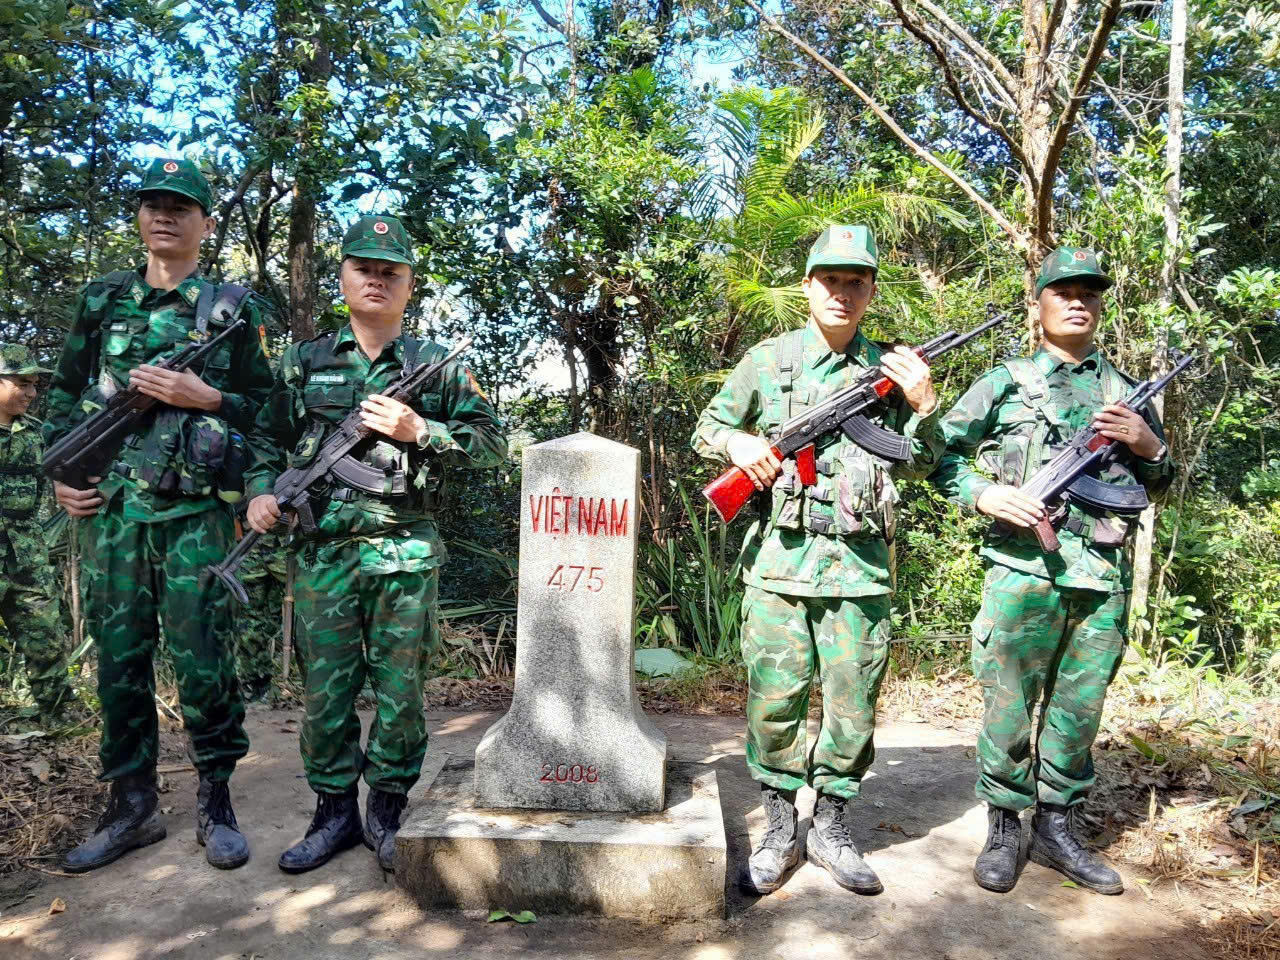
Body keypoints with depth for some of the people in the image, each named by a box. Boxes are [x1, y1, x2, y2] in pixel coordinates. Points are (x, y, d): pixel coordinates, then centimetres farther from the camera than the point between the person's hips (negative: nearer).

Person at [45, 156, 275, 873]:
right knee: (119, 658, 8)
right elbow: (66, 395, 17)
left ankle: (216, 802, 13)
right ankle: (132, 807, 21)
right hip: (110, 508, 4)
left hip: (195, 511, -3)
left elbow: (267, 405, 4)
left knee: (203, 659, -2)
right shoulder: (102, 300, 14)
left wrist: (201, 396, -12)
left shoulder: (232, 309, 5)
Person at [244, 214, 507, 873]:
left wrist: (419, 430, -11)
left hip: (407, 554, -1)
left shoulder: (438, 365, 6)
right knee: (325, 689, 8)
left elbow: (492, 444, 2)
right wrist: (262, 492, 0)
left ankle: (387, 812, 24)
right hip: (323, 553, 2)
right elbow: (268, 439, 19)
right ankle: (334, 813, 26)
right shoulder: (304, 363, 11)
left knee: (401, 691, 7)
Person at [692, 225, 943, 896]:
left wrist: (923, 405, -3)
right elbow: (706, 429, 15)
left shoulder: (889, 367, 11)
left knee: (852, 704, 7)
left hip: (860, 564, 2)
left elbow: (918, 467, 13)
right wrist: (738, 441, -6)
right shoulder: (766, 360, 7)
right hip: (779, 557, -1)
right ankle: (780, 827, 21)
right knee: (775, 700, 3)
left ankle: (830, 825, 26)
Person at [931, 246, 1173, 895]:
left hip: (1103, 575, 4)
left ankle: (1056, 828, 25)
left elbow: (1161, 482, 23)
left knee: (1079, 710, 11)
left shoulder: (1124, 390, 18)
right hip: (1024, 567, -4)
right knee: (1010, 706, 0)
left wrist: (1146, 442, 2)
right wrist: (986, 494, -12)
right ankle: (1003, 829, 16)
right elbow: (939, 455, 4)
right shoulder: (1004, 384, 6)